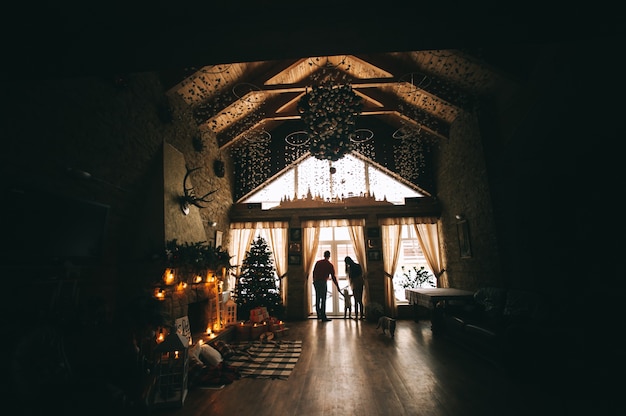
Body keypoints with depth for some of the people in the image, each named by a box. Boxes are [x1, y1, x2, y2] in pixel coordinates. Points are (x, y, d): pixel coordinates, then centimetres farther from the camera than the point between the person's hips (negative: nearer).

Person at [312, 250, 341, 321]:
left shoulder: (318, 262, 10)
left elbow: (314, 272, 10)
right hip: (323, 282, -4)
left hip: (316, 282, 5)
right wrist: (337, 287, 6)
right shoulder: (330, 265, 0)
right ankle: (323, 317, -3)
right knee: (323, 300, -2)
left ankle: (319, 315, 24)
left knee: (317, 299, 14)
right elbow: (333, 277, 1)